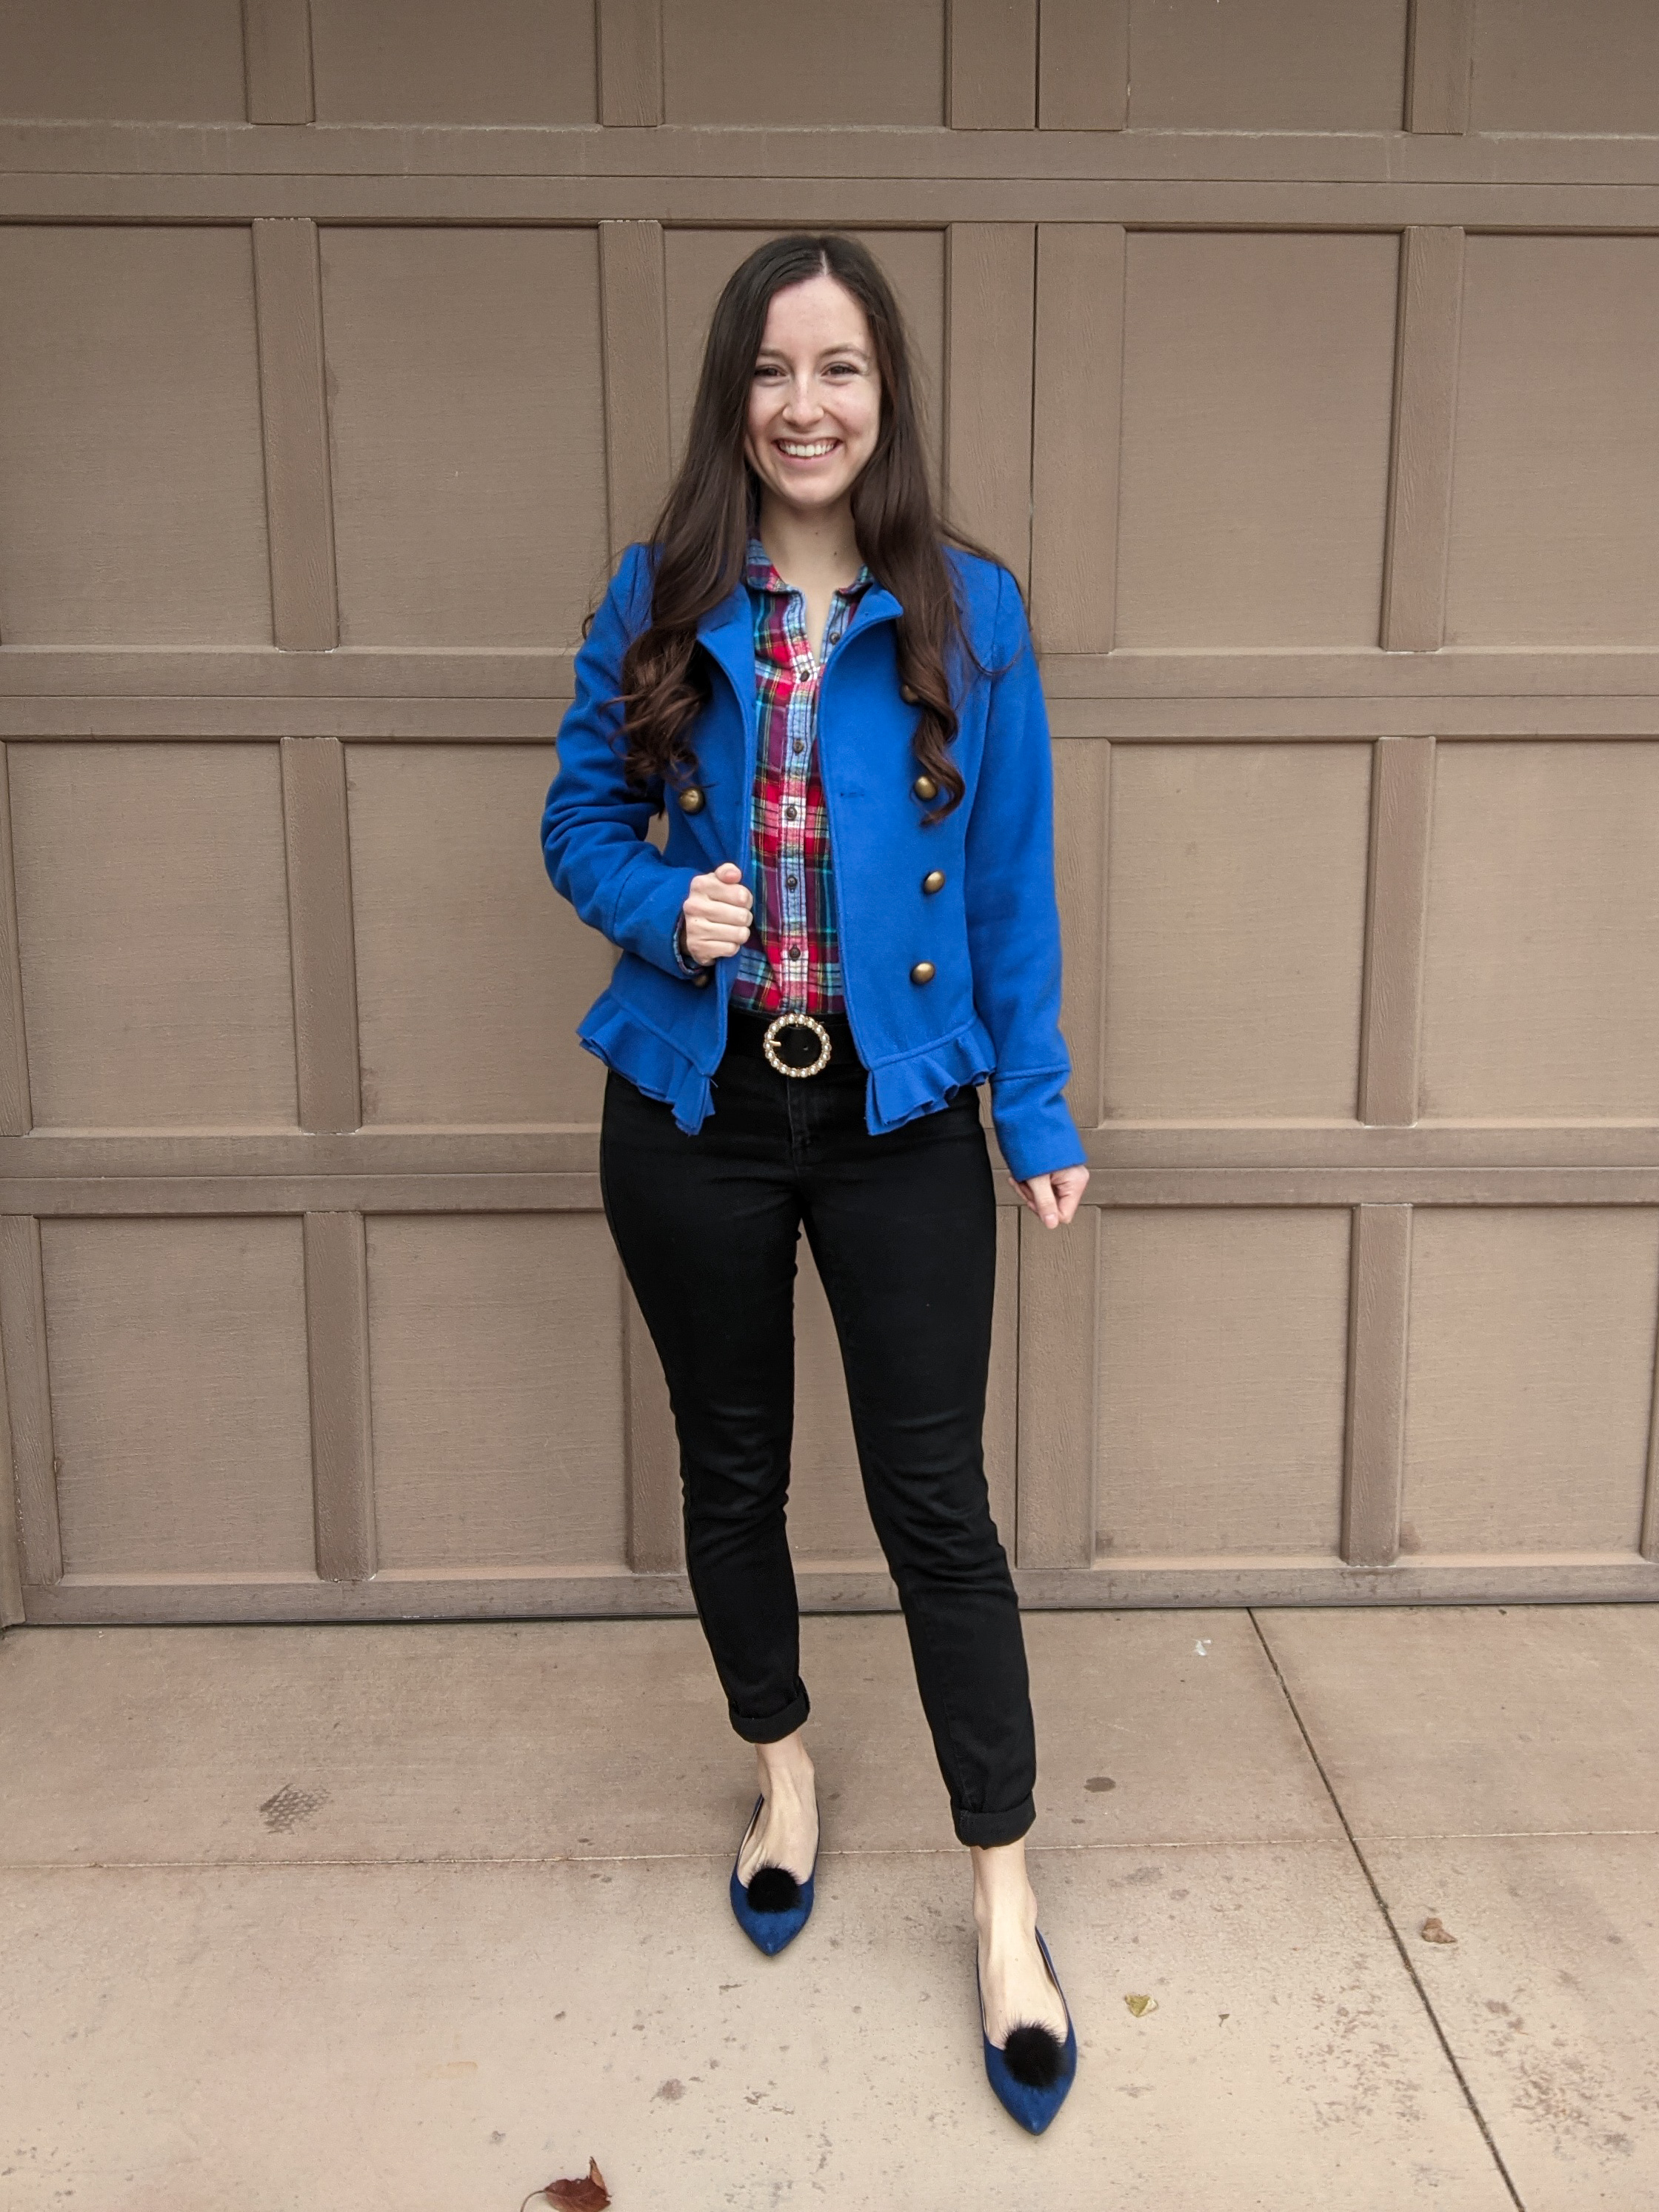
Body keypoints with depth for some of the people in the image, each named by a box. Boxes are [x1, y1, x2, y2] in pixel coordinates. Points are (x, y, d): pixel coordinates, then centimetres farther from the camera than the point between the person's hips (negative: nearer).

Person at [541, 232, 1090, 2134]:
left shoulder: (968, 613, -1)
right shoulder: (657, 604, 1)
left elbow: (1011, 886, 1)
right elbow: (580, 820, 7)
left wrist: (1039, 1110, 0)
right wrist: (664, 903, -15)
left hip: (896, 1113, -1)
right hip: (695, 1111, 2)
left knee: (934, 1499, 1)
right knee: (732, 1472, 16)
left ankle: (1004, 1903, 18)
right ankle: (782, 1777, 41)